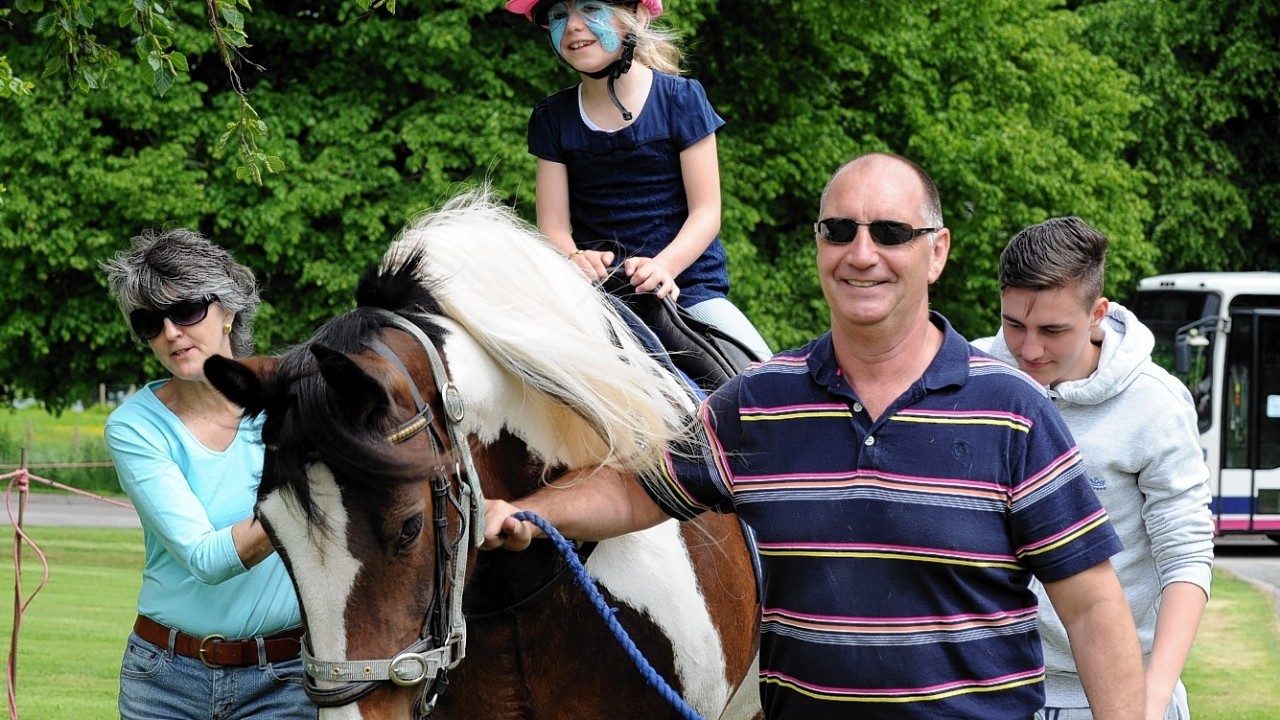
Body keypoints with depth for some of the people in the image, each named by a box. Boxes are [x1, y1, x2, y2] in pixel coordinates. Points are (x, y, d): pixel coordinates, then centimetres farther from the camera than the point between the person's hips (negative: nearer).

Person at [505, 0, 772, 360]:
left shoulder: (681, 98, 0)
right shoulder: (552, 117, 8)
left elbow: (706, 212, -3)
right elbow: (553, 226, 3)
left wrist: (663, 266, -23)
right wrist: (574, 259, -21)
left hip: (686, 286, -2)